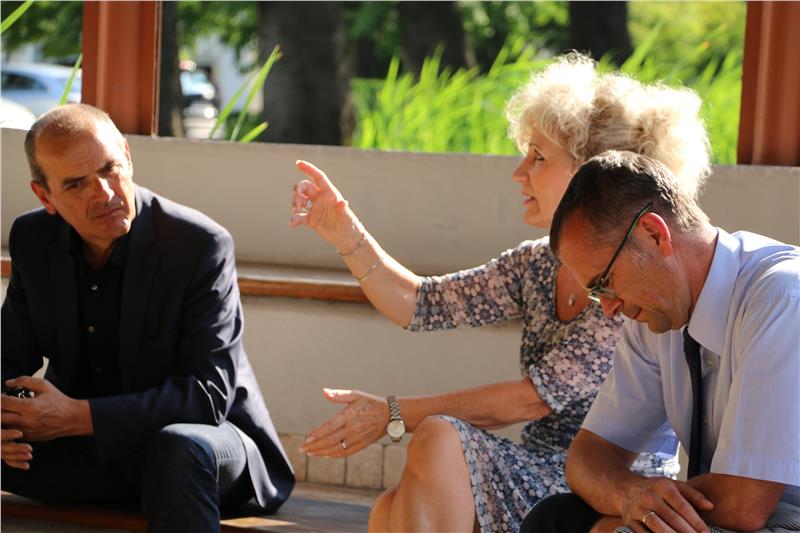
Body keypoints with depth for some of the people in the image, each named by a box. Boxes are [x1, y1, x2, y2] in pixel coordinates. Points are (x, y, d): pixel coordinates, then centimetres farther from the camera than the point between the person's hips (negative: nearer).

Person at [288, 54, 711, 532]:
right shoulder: (538, 266, 11)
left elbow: (538, 397, -18)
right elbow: (421, 305, 12)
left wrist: (394, 415, -15)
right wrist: (345, 233, -3)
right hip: (541, 480, 7)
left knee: (442, 439, -27)